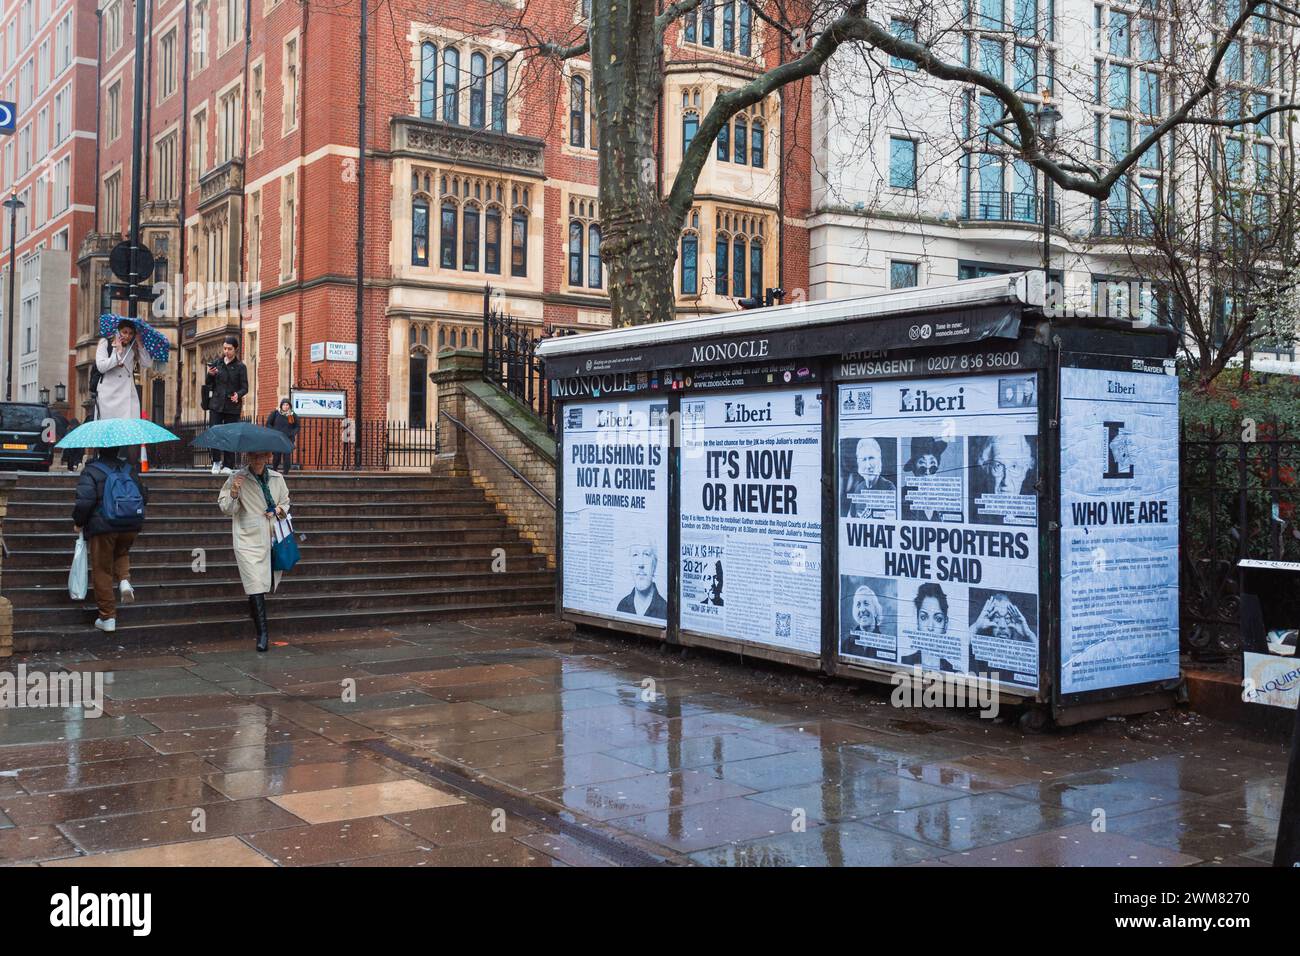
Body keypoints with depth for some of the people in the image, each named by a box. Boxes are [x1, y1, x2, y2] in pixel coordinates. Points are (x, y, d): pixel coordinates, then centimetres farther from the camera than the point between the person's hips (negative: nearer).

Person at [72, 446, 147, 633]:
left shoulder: (91, 471, -7)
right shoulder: (130, 469, 7)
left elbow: (84, 502, -16)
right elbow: (144, 496, 13)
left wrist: (79, 523, 0)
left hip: (102, 528, -4)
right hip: (131, 526, 4)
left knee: (102, 571, 5)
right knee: (122, 554, 31)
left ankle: (107, 618, 7)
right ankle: (124, 579, 0)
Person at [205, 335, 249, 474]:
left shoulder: (240, 367, 0)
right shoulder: (216, 363, 8)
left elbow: (245, 387, -1)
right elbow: (208, 383, 13)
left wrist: (238, 395, -21)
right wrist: (210, 374, -8)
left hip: (232, 406, -2)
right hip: (216, 404, 2)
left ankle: (228, 465, 8)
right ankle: (216, 461, 10)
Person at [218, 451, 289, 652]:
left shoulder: (276, 478, 9)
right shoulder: (237, 478, -2)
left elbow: (285, 501, 23)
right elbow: (226, 508, -3)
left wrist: (279, 510, 2)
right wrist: (234, 492, -20)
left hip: (272, 538, 4)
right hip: (249, 539, -4)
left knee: (268, 582, 7)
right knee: (255, 585, -12)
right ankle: (262, 633, -11)